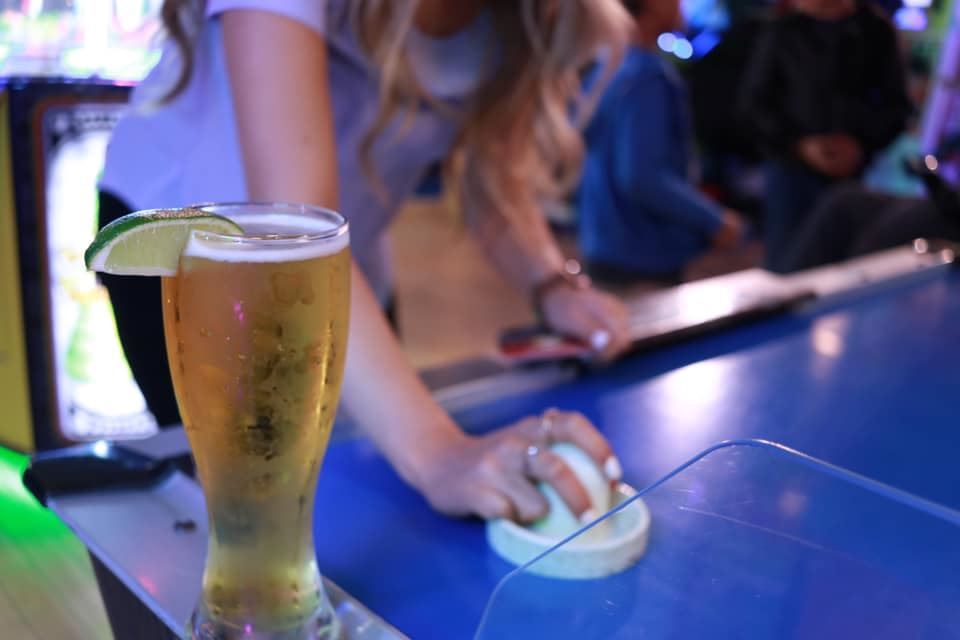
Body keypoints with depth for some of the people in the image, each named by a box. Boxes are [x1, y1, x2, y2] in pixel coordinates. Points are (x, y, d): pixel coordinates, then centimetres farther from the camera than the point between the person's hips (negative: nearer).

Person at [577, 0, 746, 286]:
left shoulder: (602, 66, 7)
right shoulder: (645, 76, -20)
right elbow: (642, 180, -26)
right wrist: (714, 220, -15)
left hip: (608, 249, 9)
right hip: (642, 256, -9)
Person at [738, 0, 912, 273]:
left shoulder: (876, 31, 4)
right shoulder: (783, 32, 0)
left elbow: (897, 104, 7)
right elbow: (753, 102, 1)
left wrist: (862, 144, -11)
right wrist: (799, 144, -11)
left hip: (856, 172, 2)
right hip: (793, 169, -1)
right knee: (786, 266, 1)